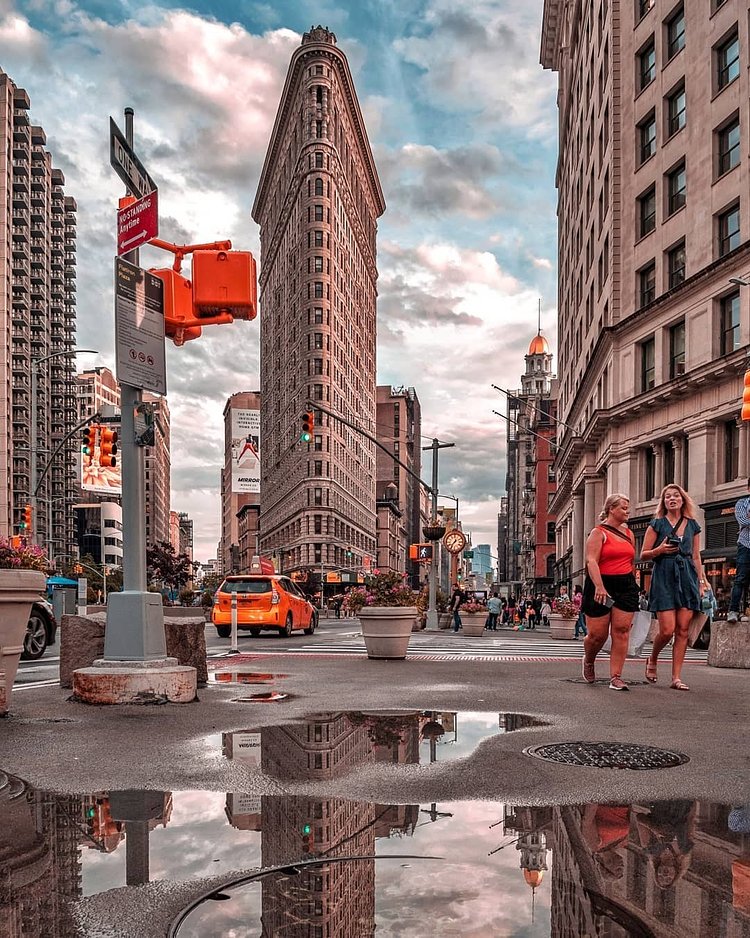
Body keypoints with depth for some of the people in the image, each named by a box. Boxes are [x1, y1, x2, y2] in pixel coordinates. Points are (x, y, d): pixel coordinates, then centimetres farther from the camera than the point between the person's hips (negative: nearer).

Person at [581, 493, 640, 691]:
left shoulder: (629, 534, 14)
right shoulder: (598, 532, -5)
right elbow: (591, 561, -15)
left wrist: (633, 585, 17)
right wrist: (599, 587, -26)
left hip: (626, 586, 5)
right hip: (601, 586, -5)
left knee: (621, 630, -4)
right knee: (597, 634, -2)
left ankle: (616, 677, -1)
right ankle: (588, 662, 30)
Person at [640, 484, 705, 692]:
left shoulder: (692, 525, 13)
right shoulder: (657, 524, 3)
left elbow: (696, 557, 16)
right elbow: (643, 555, 4)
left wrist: (701, 582, 10)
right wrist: (659, 550, -14)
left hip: (687, 577, 3)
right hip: (664, 578, -3)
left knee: (683, 630, -1)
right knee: (667, 630, -10)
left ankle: (676, 677, 5)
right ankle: (652, 659, 20)